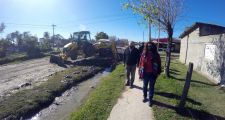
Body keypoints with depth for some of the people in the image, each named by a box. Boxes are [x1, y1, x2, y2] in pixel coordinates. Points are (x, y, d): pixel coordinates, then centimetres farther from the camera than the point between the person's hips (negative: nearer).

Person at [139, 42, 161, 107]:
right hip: (145, 73, 1)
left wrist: (158, 72, -2)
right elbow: (141, 63, -5)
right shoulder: (144, 54, -7)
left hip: (153, 74, -1)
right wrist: (140, 73, -4)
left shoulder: (156, 55, -7)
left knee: (151, 87, 11)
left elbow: (159, 64, -1)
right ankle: (145, 97, 39)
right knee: (145, 86, 18)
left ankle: (150, 99, 26)